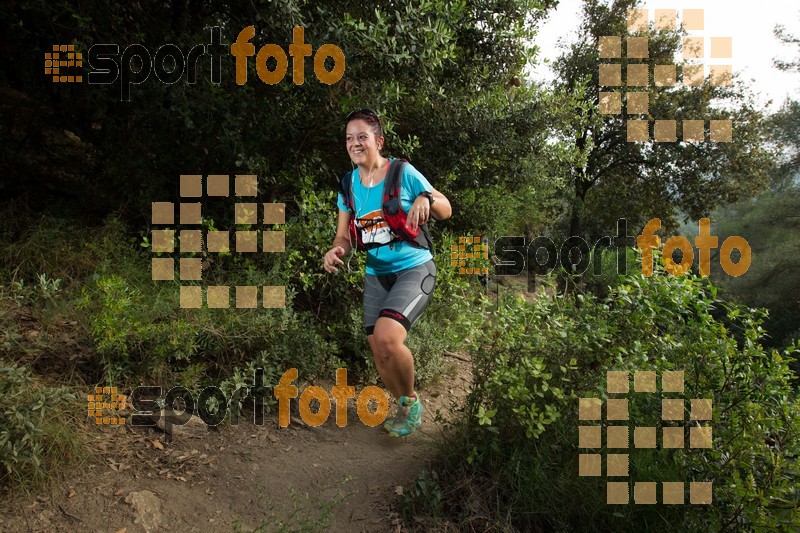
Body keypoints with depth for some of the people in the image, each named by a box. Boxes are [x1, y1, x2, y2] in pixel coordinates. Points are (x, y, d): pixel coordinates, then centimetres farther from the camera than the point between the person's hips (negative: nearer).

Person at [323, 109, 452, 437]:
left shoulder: (403, 172, -9)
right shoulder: (348, 184, 4)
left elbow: (446, 211, -3)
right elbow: (345, 235, 7)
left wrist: (426, 198, -26)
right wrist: (337, 250, -17)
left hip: (414, 268, -5)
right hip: (376, 274, 6)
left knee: (387, 337, -27)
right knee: (379, 352, 8)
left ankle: (411, 401, 0)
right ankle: (406, 409, 33)